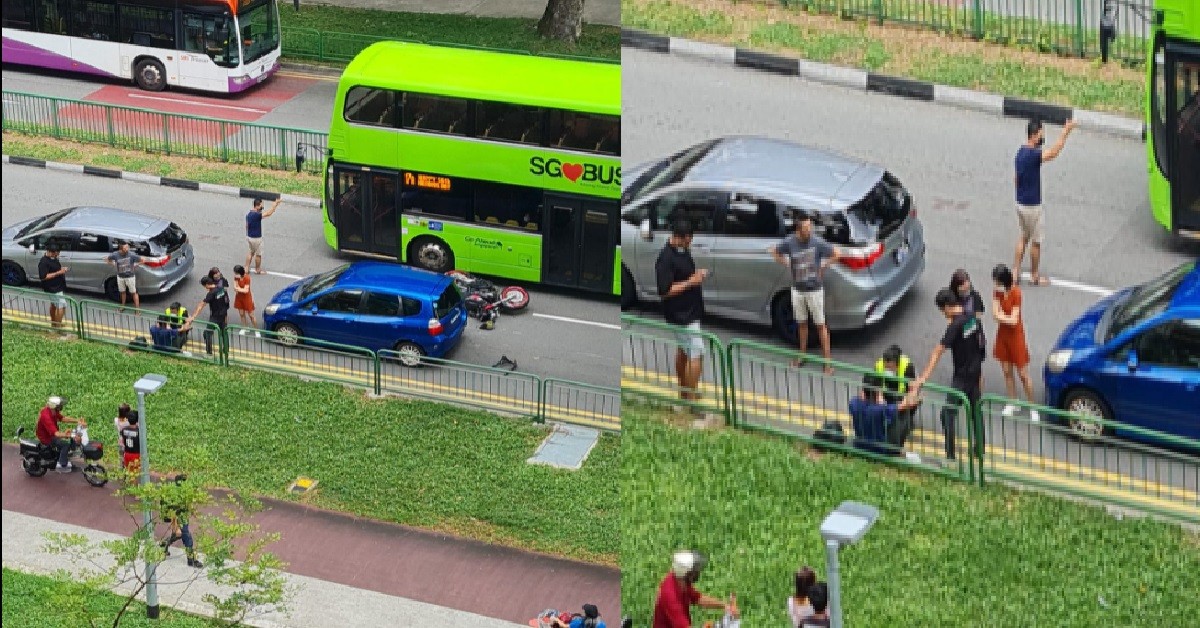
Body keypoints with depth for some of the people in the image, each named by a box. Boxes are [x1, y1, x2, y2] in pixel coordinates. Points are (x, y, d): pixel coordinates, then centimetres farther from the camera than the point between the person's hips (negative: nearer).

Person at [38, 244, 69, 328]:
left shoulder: (54, 258, 6)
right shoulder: (44, 262, -23)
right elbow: (43, 276, -28)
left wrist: (62, 269, 0)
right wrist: (58, 273, -28)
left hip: (58, 286, 10)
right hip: (54, 289, -10)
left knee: (54, 304, 24)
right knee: (62, 306, -13)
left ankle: (53, 324, 41)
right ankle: (58, 327, -10)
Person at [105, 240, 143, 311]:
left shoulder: (132, 255, -24)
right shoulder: (115, 255, -18)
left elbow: (142, 260, -12)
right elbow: (106, 260, 0)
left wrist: (135, 265, -11)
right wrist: (114, 265, -5)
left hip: (130, 276, -3)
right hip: (120, 277, 3)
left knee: (134, 293, 5)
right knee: (122, 292, 22)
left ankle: (137, 308, 12)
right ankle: (123, 305, 42)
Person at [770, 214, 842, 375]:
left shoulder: (817, 242, -17)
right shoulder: (789, 242, -10)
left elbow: (835, 253, -6)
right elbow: (774, 252, 8)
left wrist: (823, 266, -7)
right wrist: (787, 264, 1)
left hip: (815, 290, -3)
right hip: (797, 290, 3)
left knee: (821, 325, 2)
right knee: (801, 323, 18)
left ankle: (827, 362, 6)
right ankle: (802, 354, 36)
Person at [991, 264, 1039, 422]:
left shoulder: (1016, 293, -22)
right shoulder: (997, 293, -3)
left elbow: (1013, 320, -22)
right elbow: (995, 315, -9)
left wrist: (1001, 316, -10)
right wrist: (1007, 318, -22)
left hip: (1015, 335, -6)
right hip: (1003, 334, 6)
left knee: (1023, 375, 1)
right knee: (1007, 372, 15)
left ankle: (1033, 408, 11)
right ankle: (1012, 403, 30)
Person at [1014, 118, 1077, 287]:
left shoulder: (1021, 152, 4)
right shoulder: (1033, 154, -25)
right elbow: (1053, 153, -41)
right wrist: (1066, 131, -37)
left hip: (1021, 202, 9)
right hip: (1032, 205, -9)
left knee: (1023, 237, 19)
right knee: (1036, 241, 7)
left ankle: (1016, 271, 21)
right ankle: (1035, 276, 19)